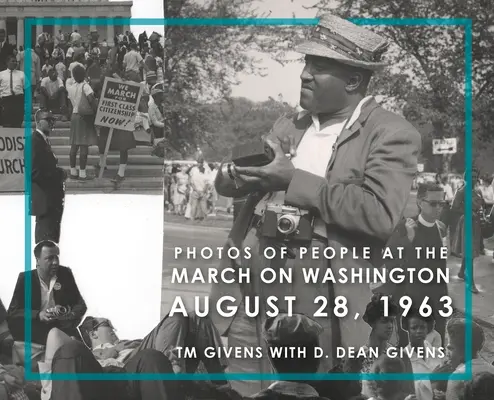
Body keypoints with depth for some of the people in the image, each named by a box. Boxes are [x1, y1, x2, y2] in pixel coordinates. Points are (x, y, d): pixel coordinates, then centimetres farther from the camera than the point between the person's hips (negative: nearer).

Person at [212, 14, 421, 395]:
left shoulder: (392, 135, -4)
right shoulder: (290, 124, 17)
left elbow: (380, 214, -18)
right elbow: (229, 181, 19)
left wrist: (294, 181, -15)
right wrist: (245, 174, -6)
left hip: (316, 285, -6)